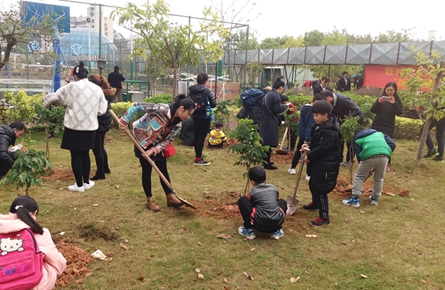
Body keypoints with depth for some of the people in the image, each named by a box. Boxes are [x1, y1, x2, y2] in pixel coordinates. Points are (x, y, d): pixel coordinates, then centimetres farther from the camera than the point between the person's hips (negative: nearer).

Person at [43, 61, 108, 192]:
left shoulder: (71, 87, -9)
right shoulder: (97, 88, 2)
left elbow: (55, 97, 3)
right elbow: (101, 110, 5)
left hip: (74, 127, -4)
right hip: (90, 127, 4)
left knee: (75, 155, 6)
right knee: (85, 154, 17)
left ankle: (79, 185, 13)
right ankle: (87, 182, 24)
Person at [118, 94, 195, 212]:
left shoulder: (178, 122, -10)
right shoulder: (162, 109, -32)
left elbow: (168, 140, -8)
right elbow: (137, 106, -27)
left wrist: (154, 150, -21)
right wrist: (124, 121, -26)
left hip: (158, 145, 6)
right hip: (142, 141, -6)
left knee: (163, 170, 8)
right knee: (147, 170, 1)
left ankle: (170, 197, 19)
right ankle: (150, 200, 15)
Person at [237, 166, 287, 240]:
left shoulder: (252, 192, 7)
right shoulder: (274, 188, 15)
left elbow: (249, 205, 24)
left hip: (260, 225, -3)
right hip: (277, 224, 4)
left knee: (242, 200, 11)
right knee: (282, 202, 32)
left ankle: (249, 231, 13)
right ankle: (277, 231, 22)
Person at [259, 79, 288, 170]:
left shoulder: (267, 94, 14)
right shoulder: (276, 96, -15)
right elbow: (278, 109, -21)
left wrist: (282, 105, 15)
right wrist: (285, 106, -4)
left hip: (264, 121, 9)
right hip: (271, 122, -9)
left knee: (265, 142, 17)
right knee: (269, 143, -3)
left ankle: (265, 161, 28)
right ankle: (267, 164, 2)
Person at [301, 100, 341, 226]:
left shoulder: (329, 130, -24)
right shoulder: (320, 126, 7)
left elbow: (323, 148, -28)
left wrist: (309, 156, -17)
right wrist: (309, 146, 1)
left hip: (325, 165, -10)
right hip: (318, 162, 11)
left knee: (320, 189, -5)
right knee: (313, 184, 26)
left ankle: (324, 217, 6)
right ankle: (315, 203, 52)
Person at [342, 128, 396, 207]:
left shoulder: (357, 140, 27)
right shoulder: (379, 133, 35)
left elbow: (359, 157, 20)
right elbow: (392, 145, 20)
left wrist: (367, 171, 30)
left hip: (369, 156, -3)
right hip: (384, 155, 3)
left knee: (359, 176, 17)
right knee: (379, 178, 26)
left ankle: (355, 199, 14)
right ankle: (375, 198, 37)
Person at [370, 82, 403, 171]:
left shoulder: (397, 100, 0)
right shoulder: (381, 98, 2)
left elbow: (400, 113, -12)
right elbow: (372, 110, -5)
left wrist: (394, 103, -26)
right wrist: (378, 102, -21)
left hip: (388, 127, -2)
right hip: (376, 125, 2)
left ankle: (388, 163, 5)